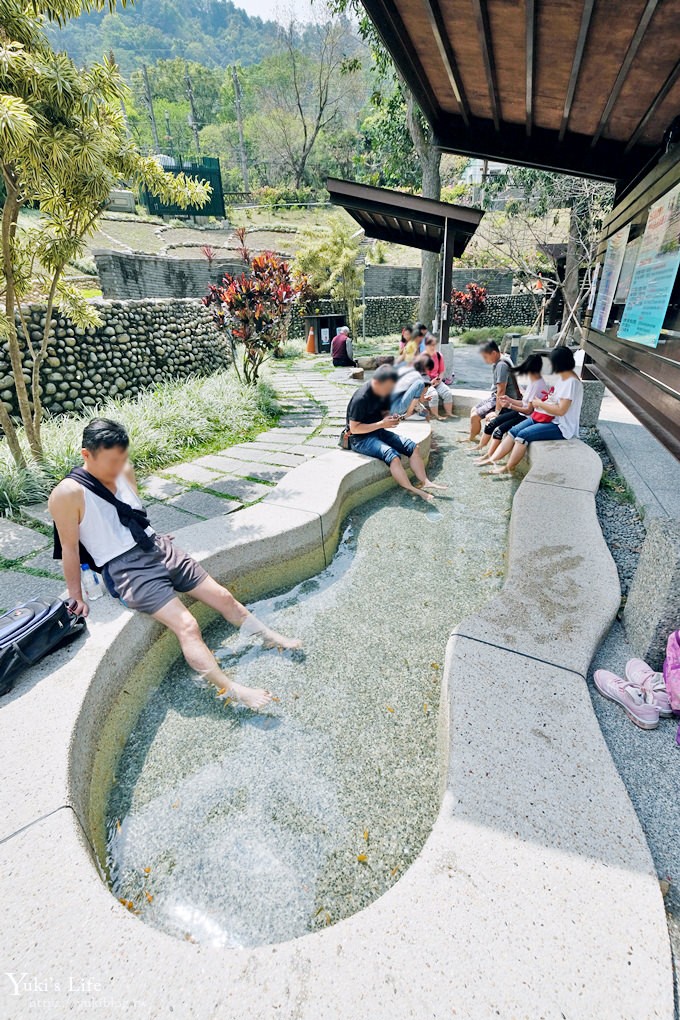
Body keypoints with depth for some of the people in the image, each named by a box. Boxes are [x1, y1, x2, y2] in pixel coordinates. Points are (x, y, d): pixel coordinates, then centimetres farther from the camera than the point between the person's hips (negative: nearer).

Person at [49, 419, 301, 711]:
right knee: (187, 625, -21)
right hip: (124, 568, -6)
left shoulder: (124, 470, 4)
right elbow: (69, 548, -8)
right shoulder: (69, 493, -14)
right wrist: (77, 598, -1)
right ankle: (231, 690, -17)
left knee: (222, 596, 6)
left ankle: (269, 636, 24)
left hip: (157, 547, 6)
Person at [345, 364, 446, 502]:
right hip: (360, 439, -8)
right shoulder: (361, 398, -24)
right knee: (393, 456, -30)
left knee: (412, 447, -6)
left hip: (378, 431, 8)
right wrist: (382, 424, -24)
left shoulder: (384, 392, 0)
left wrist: (391, 418, -9)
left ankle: (424, 482, -5)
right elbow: (354, 428, -22)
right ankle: (413, 491, -19)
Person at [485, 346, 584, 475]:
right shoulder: (563, 377, 10)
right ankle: (492, 460, -5)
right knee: (514, 430, -3)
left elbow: (561, 410, -25)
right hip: (550, 418, 9)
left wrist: (540, 403, -14)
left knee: (524, 435, -22)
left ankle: (508, 469, -9)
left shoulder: (571, 382, -20)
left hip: (561, 426, -9)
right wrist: (541, 402, 3)